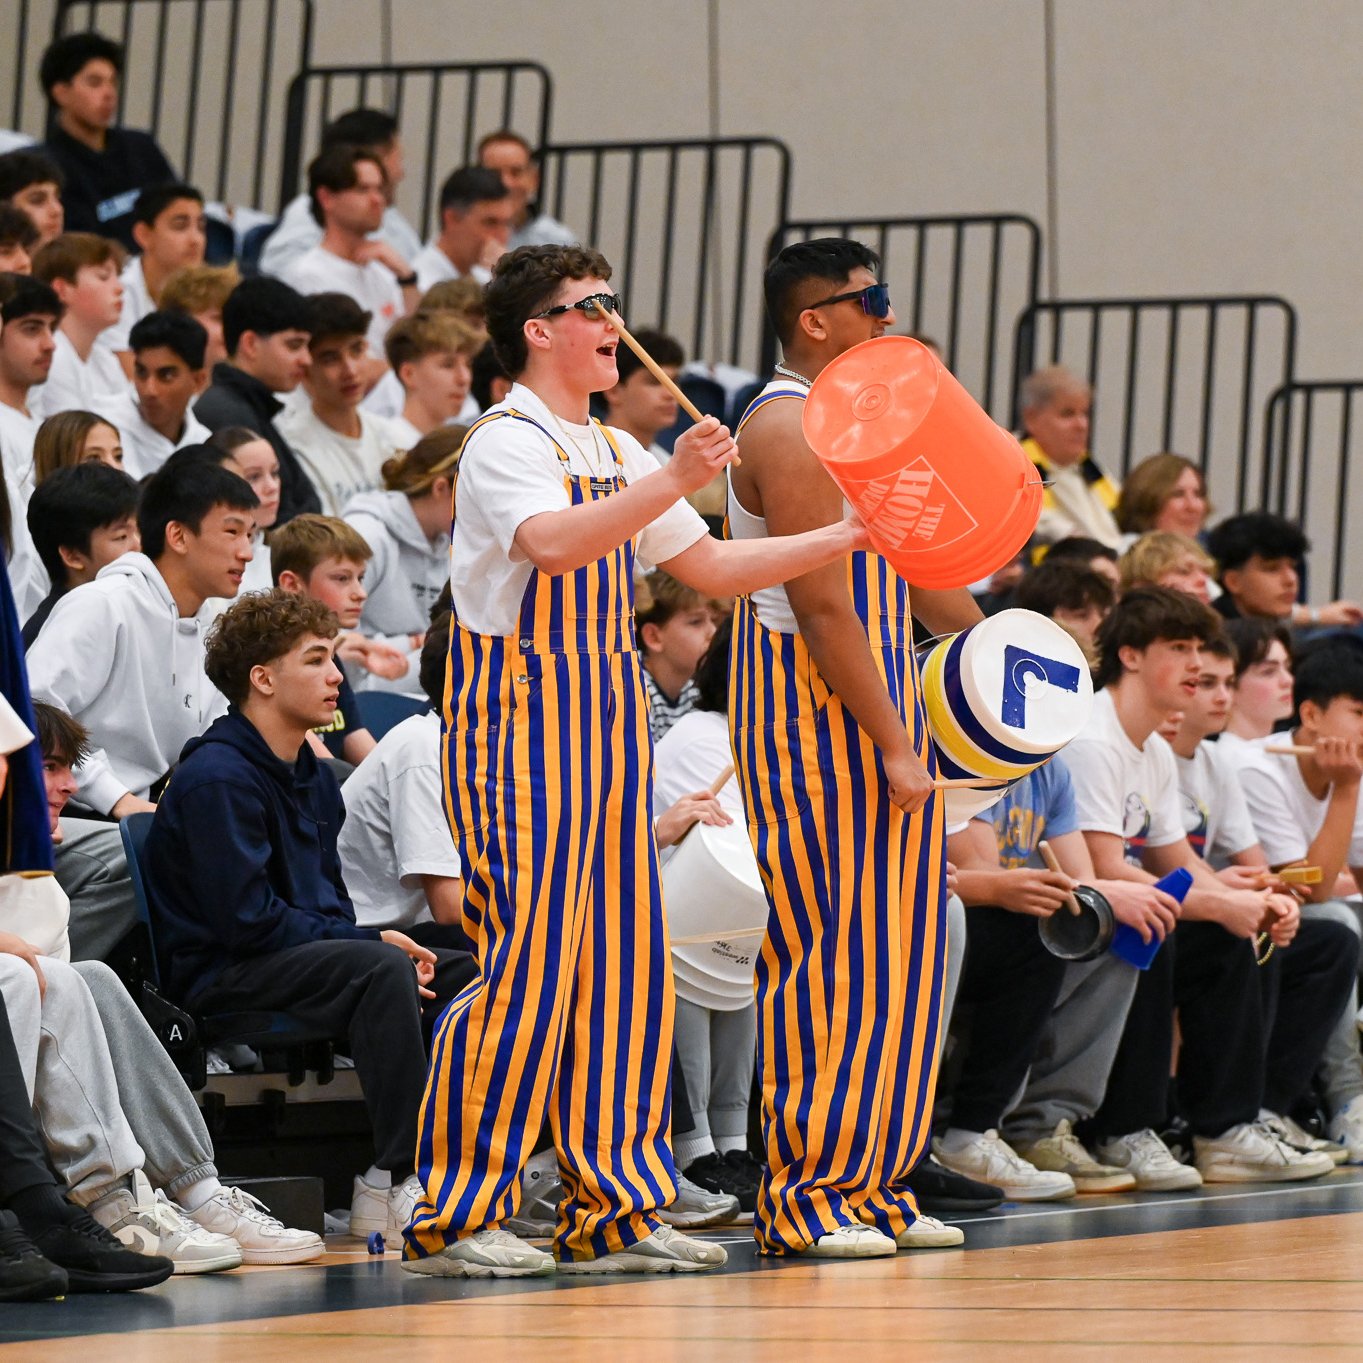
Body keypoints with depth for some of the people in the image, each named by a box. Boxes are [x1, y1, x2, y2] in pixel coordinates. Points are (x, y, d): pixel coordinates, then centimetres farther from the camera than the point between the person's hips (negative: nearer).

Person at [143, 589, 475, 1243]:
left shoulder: (313, 777, 17)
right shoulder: (218, 777, -14)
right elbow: (247, 919, -20)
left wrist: (375, 942, -1)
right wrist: (367, 942, -16)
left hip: (310, 954, 10)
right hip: (222, 975, -10)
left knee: (466, 970, -2)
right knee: (380, 968, -33)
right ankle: (399, 1180, -34)